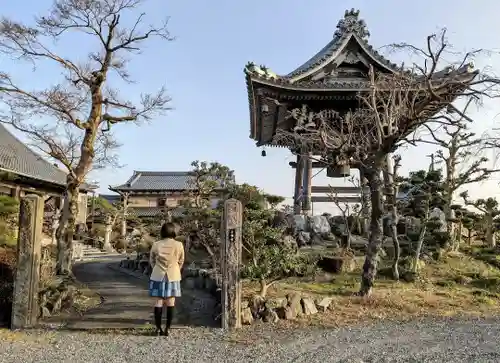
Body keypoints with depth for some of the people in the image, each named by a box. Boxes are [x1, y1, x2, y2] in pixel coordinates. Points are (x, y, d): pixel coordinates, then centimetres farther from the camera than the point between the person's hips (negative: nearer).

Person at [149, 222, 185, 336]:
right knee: (170, 303, 7)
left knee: (158, 302, 6)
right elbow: (181, 262, 4)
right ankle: (167, 329, 8)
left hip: (158, 276, 1)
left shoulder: (156, 245, -6)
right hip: (173, 277, 0)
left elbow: (152, 261, 6)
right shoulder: (179, 245, -7)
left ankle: (158, 329, 9)